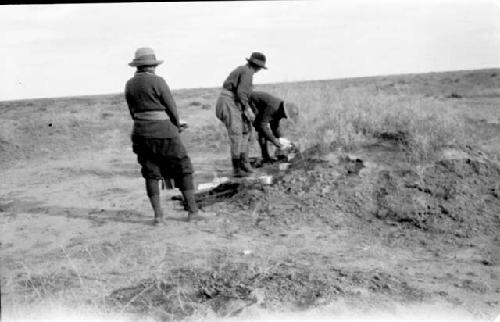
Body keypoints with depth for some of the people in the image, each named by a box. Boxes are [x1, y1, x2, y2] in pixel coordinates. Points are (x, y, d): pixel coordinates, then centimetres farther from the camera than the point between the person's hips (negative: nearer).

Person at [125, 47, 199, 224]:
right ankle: (192, 210, 9)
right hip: (163, 130, -5)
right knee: (183, 169, 8)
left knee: (151, 173, 12)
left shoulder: (129, 85, 5)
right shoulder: (157, 81, -11)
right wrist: (177, 126, 10)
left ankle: (158, 214, 9)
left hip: (141, 132, 5)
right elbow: (171, 108, -7)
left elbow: (133, 111, 10)